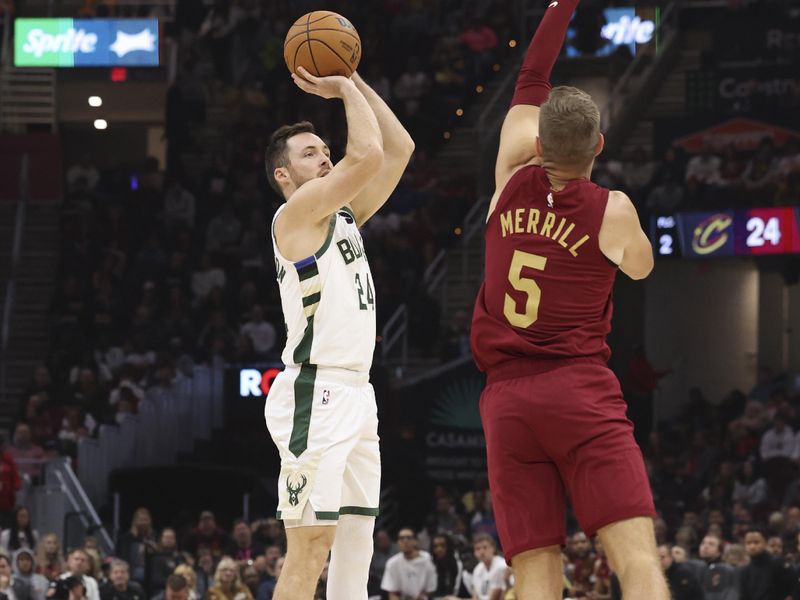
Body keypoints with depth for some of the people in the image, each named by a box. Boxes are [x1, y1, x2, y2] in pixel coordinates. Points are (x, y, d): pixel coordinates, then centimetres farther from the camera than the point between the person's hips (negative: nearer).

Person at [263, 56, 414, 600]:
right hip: (316, 394, -9)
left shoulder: (344, 214, 18)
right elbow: (368, 155, -17)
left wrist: (354, 81, 12)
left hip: (355, 394, 9)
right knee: (310, 546, -14)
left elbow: (400, 148, 18)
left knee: (356, 543, 6)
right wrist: (345, 89, -3)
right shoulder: (295, 214, -6)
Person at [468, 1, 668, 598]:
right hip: (581, 392, -3)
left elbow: (531, 80, 21)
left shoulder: (513, 180, 7)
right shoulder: (611, 210, -1)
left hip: (506, 399, 3)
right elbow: (641, 267, 22)